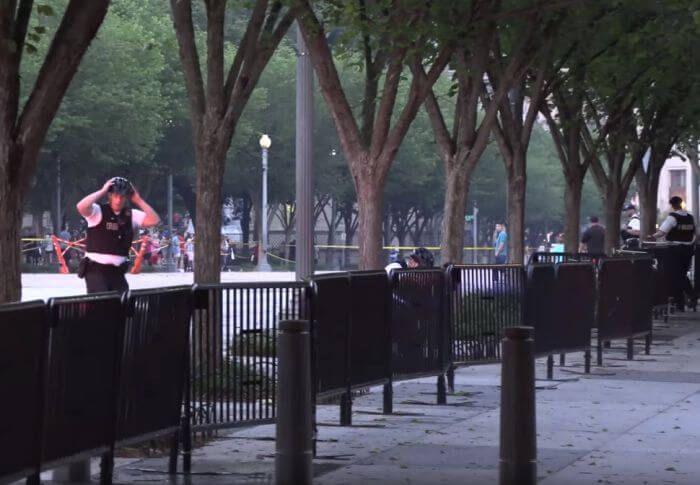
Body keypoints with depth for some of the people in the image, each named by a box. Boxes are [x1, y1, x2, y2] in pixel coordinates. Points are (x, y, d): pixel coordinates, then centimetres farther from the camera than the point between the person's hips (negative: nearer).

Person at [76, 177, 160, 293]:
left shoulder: (131, 215, 8)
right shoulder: (98, 211, -5)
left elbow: (154, 220, -3)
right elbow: (81, 207, -25)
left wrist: (138, 200, -3)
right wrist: (102, 191, -16)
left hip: (117, 271, 5)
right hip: (96, 269, -5)